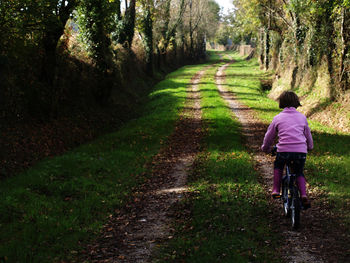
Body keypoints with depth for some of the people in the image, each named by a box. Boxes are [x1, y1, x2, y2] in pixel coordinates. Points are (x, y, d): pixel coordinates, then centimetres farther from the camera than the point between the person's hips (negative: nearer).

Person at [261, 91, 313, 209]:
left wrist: (265, 148, 37)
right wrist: (310, 147, 45)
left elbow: (269, 136, 19)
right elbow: (308, 136, 26)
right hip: (301, 151, 2)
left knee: (278, 166, 29)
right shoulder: (302, 117, 15)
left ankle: (276, 190, 17)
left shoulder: (278, 118, 11)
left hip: (284, 150, -1)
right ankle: (303, 195, 4)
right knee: (299, 172, 23)